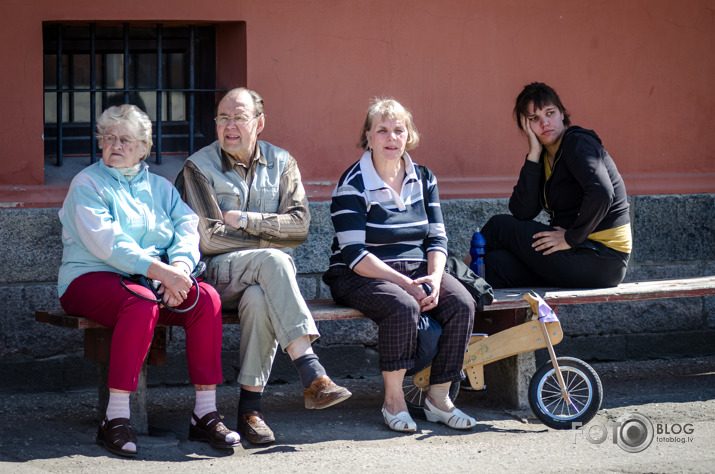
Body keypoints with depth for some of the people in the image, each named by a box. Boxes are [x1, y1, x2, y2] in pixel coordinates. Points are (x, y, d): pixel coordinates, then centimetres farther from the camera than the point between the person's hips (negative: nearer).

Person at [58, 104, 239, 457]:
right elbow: (104, 241, -14)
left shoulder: (159, 187, 19)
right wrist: (157, 269, -23)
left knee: (207, 298, -22)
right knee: (142, 304, -37)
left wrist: (179, 267, -19)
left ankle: (206, 413, -20)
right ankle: (115, 421, -35)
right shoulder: (87, 184, 1)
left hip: (152, 280, 5)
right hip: (93, 279, -5)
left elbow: (187, 227, 4)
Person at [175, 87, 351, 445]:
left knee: (259, 299, -35)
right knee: (272, 261, -34)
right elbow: (208, 239, -8)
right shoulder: (198, 167, 1)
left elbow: (299, 226, -1)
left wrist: (245, 221, -10)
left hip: (263, 278, 3)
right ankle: (311, 374, -43)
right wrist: (271, 239, -6)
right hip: (217, 274, -3)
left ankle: (250, 408, -29)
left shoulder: (282, 164, 11)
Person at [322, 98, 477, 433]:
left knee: (461, 304, -22)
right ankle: (393, 399, -20)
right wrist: (406, 283, -24)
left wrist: (434, 277, -14)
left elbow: (437, 238, 8)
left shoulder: (423, 179, 10)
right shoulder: (352, 186, -8)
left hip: (416, 269, 5)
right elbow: (355, 254, -15)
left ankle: (438, 397, -12)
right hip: (360, 277, -5)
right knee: (404, 308, -36)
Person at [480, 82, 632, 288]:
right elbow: (521, 212, 0)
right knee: (497, 262, -9)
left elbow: (601, 194, -29)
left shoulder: (578, 144, -11)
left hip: (599, 260, -7)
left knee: (500, 226, -1)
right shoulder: (544, 157, 13)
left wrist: (571, 238, -21)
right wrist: (534, 154, -4)